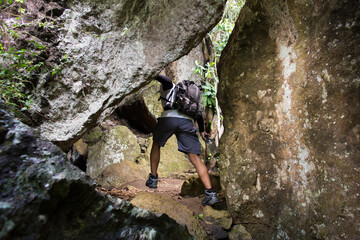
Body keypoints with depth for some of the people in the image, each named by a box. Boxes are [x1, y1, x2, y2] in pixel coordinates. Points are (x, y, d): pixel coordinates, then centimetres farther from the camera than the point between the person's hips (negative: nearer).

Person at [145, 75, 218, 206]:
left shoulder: (168, 87, 24)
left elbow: (167, 80, 0)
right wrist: (202, 130, 35)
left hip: (168, 118, -3)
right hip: (187, 121, 3)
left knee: (156, 144, 25)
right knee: (195, 158, 0)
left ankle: (153, 179, 25)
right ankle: (210, 193, -9)